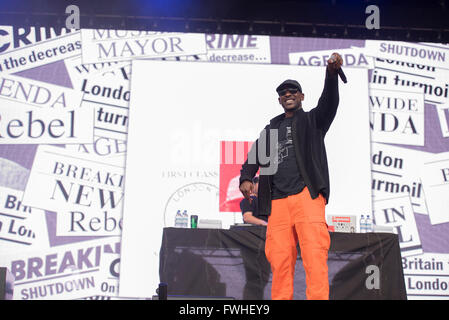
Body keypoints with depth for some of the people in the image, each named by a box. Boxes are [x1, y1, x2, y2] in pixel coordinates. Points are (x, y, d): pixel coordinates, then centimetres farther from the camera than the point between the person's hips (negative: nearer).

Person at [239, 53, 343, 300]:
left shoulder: (313, 120, 16)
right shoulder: (271, 130, 26)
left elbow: (329, 102, -4)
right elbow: (254, 158, 25)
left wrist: (332, 74, -22)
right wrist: (246, 178, 3)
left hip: (307, 195, -4)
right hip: (277, 201, 4)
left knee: (314, 253, -15)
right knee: (279, 259, -2)